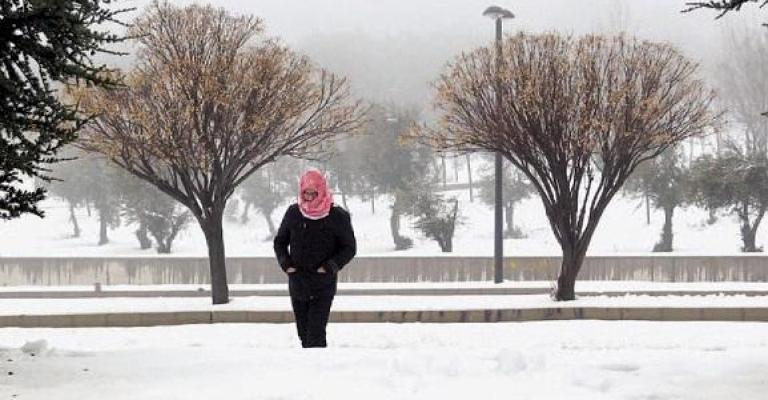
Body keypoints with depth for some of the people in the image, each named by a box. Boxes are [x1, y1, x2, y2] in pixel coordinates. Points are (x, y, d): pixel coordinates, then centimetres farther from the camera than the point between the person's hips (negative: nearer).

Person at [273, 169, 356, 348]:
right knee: (304, 333, 10)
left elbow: (349, 248, 2)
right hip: (297, 284, 4)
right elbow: (280, 241, 16)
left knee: (315, 333, -14)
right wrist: (285, 263, -1)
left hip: (323, 286, -4)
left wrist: (331, 266, -13)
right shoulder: (293, 213, 3)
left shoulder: (337, 216, -6)